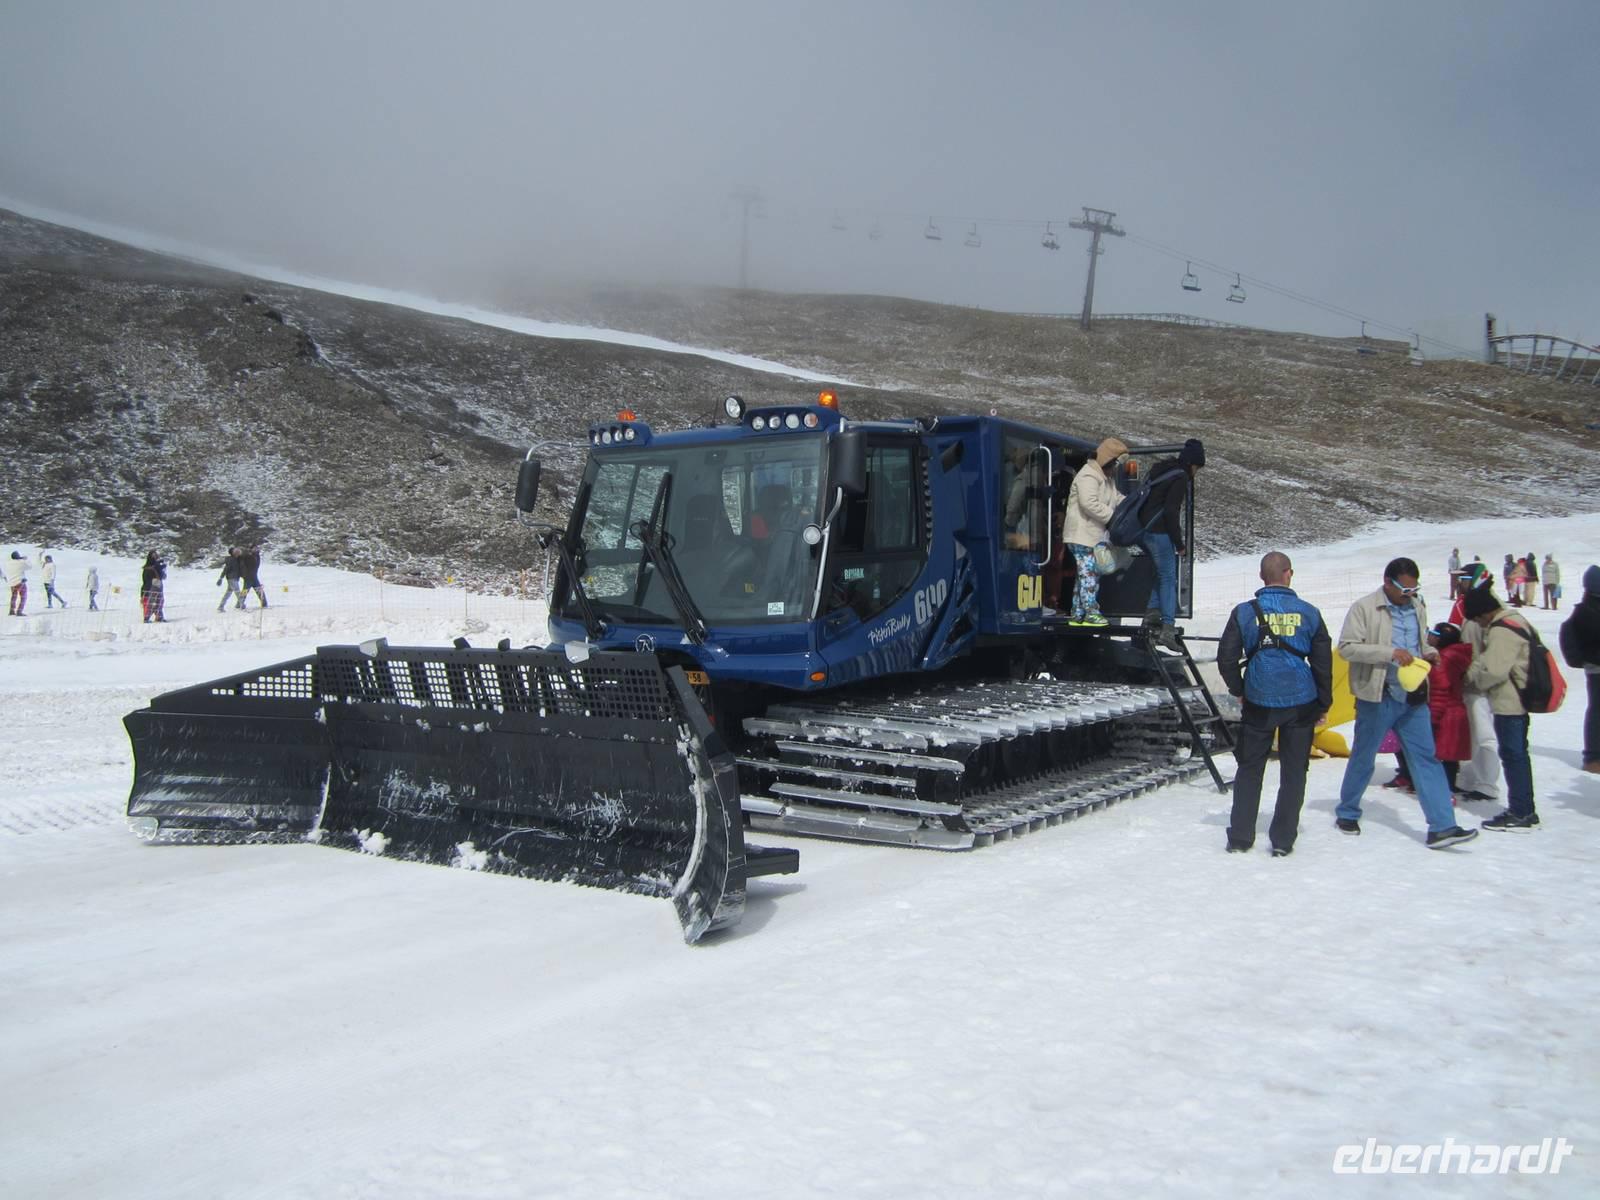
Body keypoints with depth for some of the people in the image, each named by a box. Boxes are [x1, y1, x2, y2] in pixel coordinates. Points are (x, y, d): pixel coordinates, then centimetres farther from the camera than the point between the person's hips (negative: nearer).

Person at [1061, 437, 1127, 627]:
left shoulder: (1105, 478, 19)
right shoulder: (1088, 476, -16)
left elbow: (1116, 498, 25)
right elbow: (1090, 504, -27)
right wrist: (1113, 517, -24)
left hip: (1094, 536, 11)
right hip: (1082, 535, -11)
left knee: (1085, 574, 11)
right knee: (1089, 572, -10)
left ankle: (1077, 614, 15)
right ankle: (1091, 613, -9)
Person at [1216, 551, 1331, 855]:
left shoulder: (1245, 612, -5)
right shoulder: (1308, 613, -1)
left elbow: (1226, 658, -3)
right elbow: (1323, 662, 4)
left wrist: (1239, 690, 14)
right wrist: (1323, 705, 14)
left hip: (1259, 702, 0)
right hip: (1301, 702, 0)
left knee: (1249, 769, 11)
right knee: (1293, 771, 10)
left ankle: (1240, 837, 12)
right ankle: (1282, 841, 11)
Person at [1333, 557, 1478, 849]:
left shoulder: (1417, 607, 11)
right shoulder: (1364, 608, -9)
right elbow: (1346, 647, -15)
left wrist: (1429, 653, 1)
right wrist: (1390, 653, -24)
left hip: (1413, 698, 5)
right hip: (1377, 697, -5)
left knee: (1426, 758, -1)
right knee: (1363, 758, 9)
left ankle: (1442, 827, -3)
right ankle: (1347, 812, 28)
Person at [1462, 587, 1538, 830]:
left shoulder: (1501, 630, -20)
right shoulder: (1515, 620, 14)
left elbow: (1494, 670, -25)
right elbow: (1489, 658, 19)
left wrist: (1473, 679, -7)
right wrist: (1475, 671, 4)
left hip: (1508, 703, -11)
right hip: (1518, 701, 11)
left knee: (1512, 755, -4)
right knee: (1518, 754, 16)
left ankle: (1520, 813, 0)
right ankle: (1525, 811, 24)